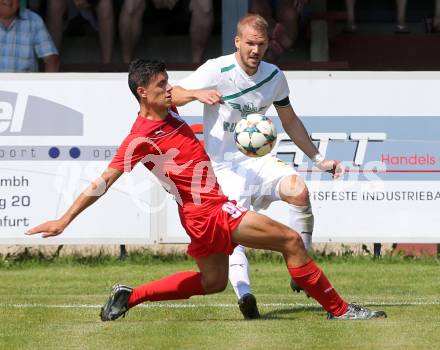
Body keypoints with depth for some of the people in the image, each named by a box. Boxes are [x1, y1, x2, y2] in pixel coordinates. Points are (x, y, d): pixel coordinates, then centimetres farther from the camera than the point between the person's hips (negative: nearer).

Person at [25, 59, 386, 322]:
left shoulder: (167, 113, 4)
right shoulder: (141, 139, -19)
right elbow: (104, 182, -19)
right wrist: (64, 220, -19)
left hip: (204, 213, 10)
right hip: (208, 210, -10)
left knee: (212, 281, 27)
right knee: (291, 240, -10)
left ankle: (128, 297, 26)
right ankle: (338, 309, -3)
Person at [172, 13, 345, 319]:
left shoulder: (274, 77, 6)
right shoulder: (216, 70, -8)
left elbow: (290, 122, 20)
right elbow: (170, 97, -12)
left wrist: (319, 159, 17)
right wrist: (197, 93, -33)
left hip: (258, 160, 3)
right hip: (222, 164, -3)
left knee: (299, 191, -24)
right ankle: (243, 292, -40)